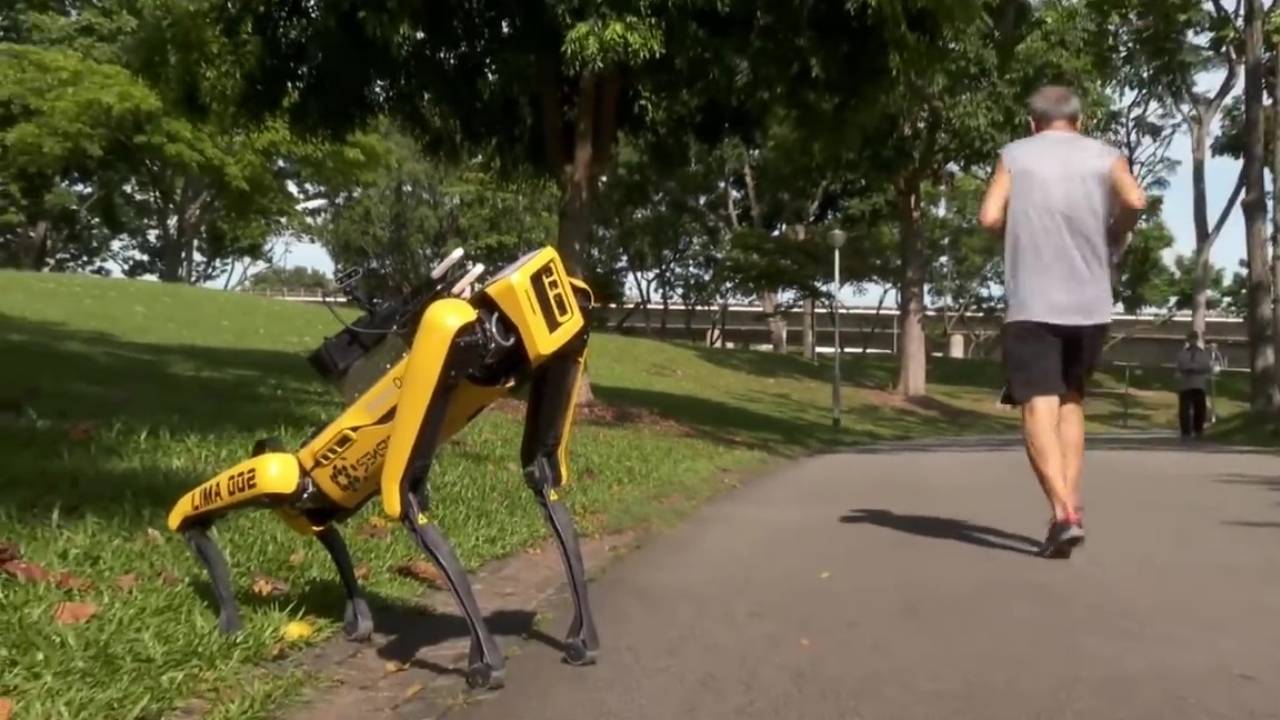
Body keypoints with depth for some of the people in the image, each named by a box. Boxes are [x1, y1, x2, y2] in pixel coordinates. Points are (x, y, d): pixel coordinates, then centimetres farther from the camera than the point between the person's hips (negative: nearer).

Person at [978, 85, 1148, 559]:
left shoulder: (1014, 154, 7)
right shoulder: (1106, 156, 10)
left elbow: (989, 218, -5)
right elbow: (1135, 201, -9)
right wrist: (1115, 240, 9)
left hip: (1031, 305, -3)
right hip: (1091, 304, 3)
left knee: (1039, 408, -6)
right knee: (1071, 401, 19)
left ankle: (1064, 513, -21)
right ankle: (1071, 504, 13)